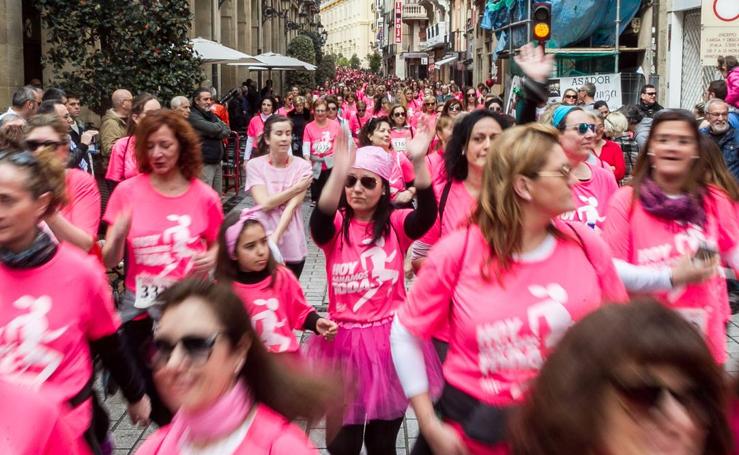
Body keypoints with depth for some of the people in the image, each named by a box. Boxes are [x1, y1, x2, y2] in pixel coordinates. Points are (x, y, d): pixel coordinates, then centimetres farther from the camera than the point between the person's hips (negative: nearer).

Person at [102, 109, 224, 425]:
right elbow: (109, 261, -3)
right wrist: (118, 236, -24)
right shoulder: (127, 191, -4)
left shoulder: (205, 196, -3)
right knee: (154, 399, 10)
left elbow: (217, 244, 13)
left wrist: (212, 258, -9)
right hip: (142, 310, 1)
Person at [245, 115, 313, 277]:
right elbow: (265, 203, -14)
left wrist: (275, 237, -23)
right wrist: (296, 188, -13)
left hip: (292, 247, 1)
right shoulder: (255, 165, -5)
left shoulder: (302, 166, -5)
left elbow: (292, 206, -13)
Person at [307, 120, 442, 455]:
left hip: (390, 337, 1)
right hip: (345, 340, 0)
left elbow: (427, 215, -22)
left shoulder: (396, 224, 0)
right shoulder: (335, 226, -2)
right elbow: (319, 221, -27)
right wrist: (339, 172, -43)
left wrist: (418, 162, -37)